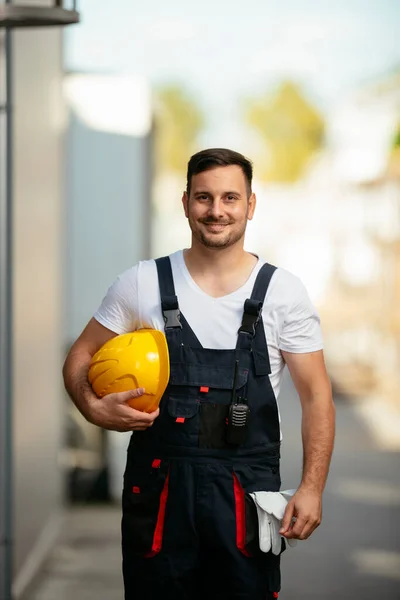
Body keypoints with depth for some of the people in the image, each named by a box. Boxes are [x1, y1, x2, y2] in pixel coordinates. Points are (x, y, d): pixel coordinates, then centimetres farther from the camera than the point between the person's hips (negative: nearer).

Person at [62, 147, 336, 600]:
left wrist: (311, 488, -8)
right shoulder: (142, 284, 2)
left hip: (247, 491, -1)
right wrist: (95, 409, -11)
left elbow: (315, 395, 1)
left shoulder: (283, 291, 0)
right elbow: (80, 358, 10)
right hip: (158, 487, 1)